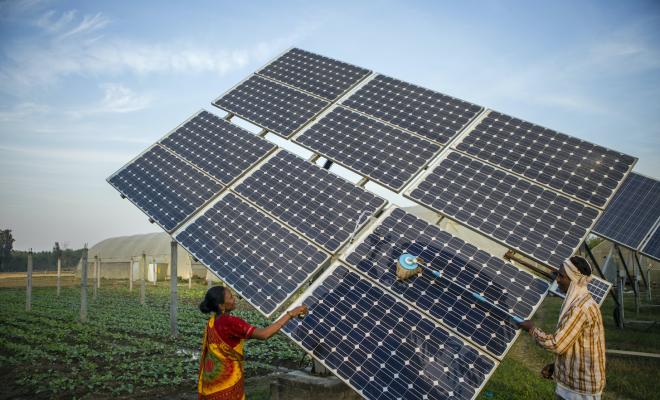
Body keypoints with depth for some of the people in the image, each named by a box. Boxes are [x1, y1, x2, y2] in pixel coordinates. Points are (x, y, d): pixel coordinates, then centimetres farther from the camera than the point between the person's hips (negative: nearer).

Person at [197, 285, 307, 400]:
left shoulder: (213, 321, 1)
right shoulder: (230, 322, -26)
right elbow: (263, 334, -34)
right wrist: (290, 314, -31)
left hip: (213, 377, 8)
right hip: (226, 378, -8)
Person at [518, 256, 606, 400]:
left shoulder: (580, 308, -25)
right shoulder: (578, 302, 7)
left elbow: (557, 344, -25)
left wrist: (532, 328, -11)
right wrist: (555, 366, 8)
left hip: (582, 386, -9)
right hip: (575, 380, 9)